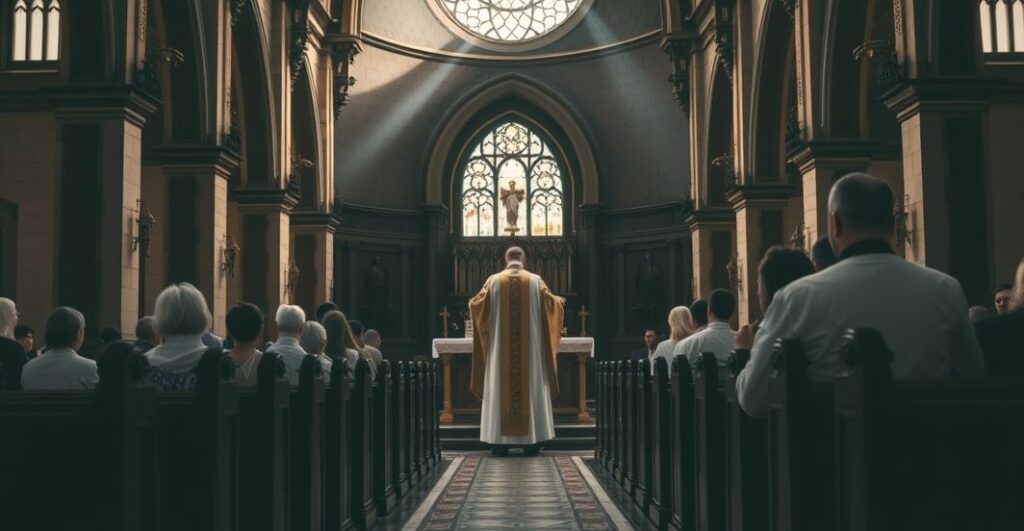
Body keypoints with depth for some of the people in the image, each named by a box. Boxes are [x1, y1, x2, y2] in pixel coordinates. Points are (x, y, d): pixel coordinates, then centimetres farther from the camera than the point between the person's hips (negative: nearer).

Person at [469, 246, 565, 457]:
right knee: (531, 387, 5)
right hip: (530, 348, 0)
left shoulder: (494, 281, 1)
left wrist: (473, 303, 28)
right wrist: (560, 301, 30)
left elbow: (476, 304, 4)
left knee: (500, 387, 4)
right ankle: (531, 441, 5)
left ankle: (500, 440, 2)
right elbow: (552, 302, 6)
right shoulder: (535, 281, 1)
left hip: (500, 348, 0)